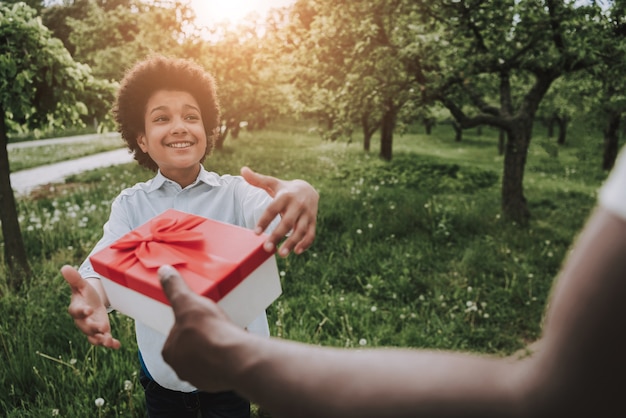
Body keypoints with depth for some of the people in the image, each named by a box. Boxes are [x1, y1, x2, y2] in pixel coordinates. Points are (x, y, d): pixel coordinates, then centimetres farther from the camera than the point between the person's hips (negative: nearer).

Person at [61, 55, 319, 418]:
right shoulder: (130, 204, -6)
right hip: (162, 367, 2)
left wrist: (301, 196, -55)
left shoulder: (235, 191, -12)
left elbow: (269, 212, -31)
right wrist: (91, 294, -44)